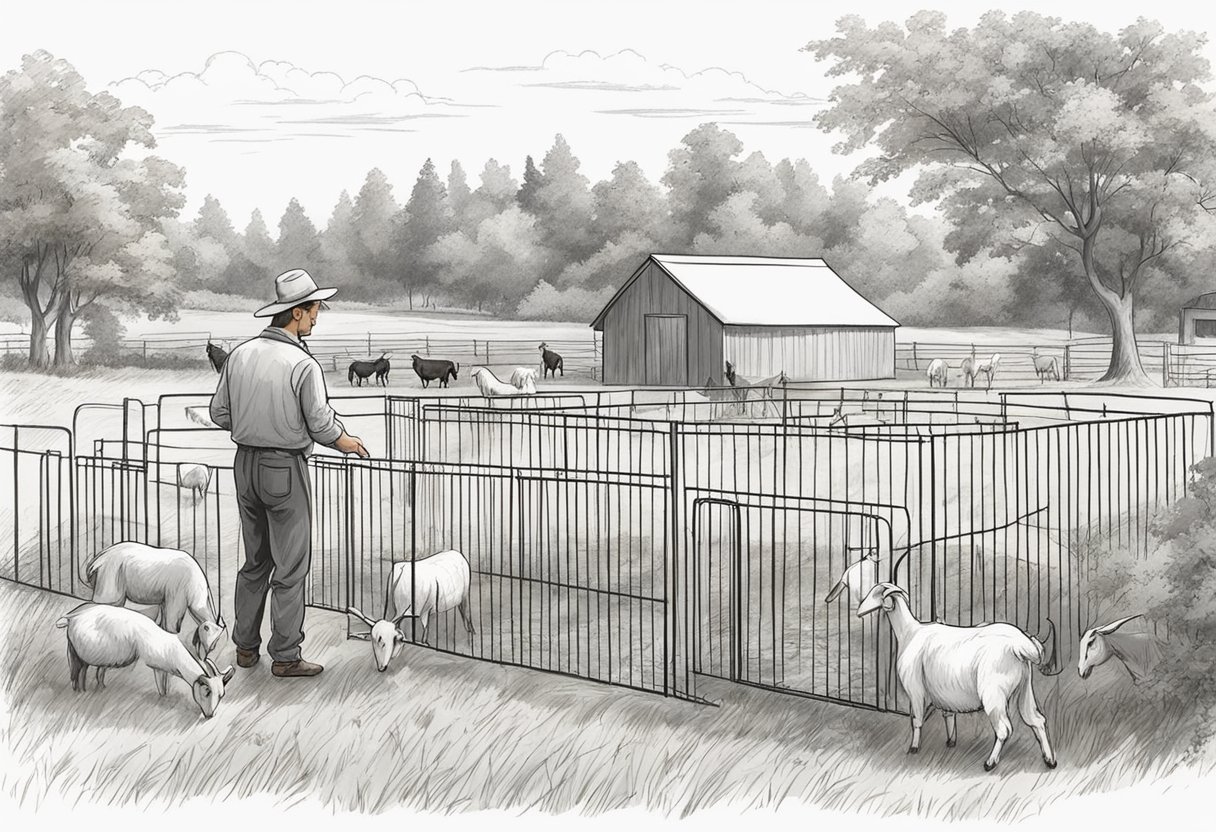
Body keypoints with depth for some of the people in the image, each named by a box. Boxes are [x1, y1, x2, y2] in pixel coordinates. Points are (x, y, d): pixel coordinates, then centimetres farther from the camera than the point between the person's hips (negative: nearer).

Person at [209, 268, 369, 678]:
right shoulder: (303, 364, -18)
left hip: (246, 463, 7)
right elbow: (321, 424, -15)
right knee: (290, 566, 2)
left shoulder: (240, 354, 0)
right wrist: (345, 441, 6)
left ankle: (245, 646, 24)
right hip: (285, 468, -6)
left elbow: (220, 413, 6)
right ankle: (285, 656, 6)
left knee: (255, 561, 18)